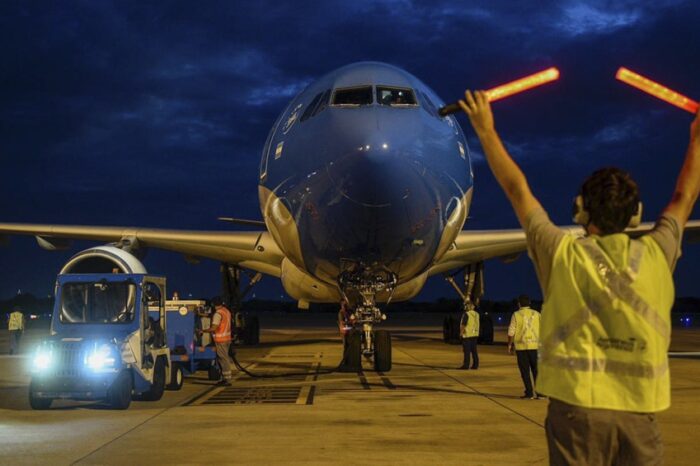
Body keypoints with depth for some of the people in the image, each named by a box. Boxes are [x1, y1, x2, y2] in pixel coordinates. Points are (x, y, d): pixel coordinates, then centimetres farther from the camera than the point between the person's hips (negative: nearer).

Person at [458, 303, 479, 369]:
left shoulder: (466, 314, -13)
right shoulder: (476, 314, 10)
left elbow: (463, 325, -16)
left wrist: (461, 333, -6)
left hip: (467, 335, -7)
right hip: (475, 335, 7)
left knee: (467, 351, -4)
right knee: (474, 350, 10)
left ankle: (466, 365, -4)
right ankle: (475, 365, 10)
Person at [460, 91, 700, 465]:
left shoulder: (564, 255, -4)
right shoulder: (656, 255, 1)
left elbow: (518, 190, 5)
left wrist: (487, 131, 14)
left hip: (578, 405, -1)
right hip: (638, 411, 2)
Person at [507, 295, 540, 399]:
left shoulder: (516, 315, -2)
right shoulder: (537, 314, 6)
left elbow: (511, 332, -4)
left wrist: (509, 345, 6)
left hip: (521, 346, -2)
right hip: (535, 346, 2)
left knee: (525, 370, 3)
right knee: (536, 370, 9)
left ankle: (529, 393, 0)